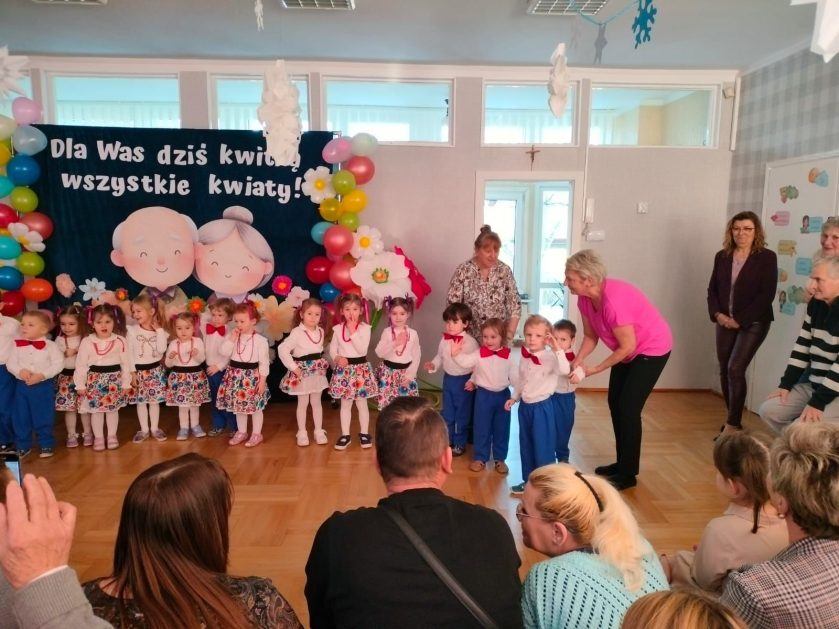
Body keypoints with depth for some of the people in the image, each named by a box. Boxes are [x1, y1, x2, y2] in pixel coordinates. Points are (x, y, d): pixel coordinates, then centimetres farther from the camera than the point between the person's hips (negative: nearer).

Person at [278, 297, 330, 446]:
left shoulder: (321, 331, 2)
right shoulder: (297, 332, -17)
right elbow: (282, 350, -22)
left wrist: (323, 363, 3)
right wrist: (293, 367, -20)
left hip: (318, 371, 5)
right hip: (303, 372, -5)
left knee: (316, 402, 13)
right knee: (303, 403, 7)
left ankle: (318, 431, 22)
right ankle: (302, 433, 18)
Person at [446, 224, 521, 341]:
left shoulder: (505, 270, 0)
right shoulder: (463, 271, -7)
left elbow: (515, 305, 0)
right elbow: (452, 304, -7)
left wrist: (510, 334, -8)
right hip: (470, 339, -2)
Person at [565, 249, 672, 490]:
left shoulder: (613, 300, -36)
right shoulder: (585, 298, -11)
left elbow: (627, 347, -28)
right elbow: (590, 336, -2)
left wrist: (595, 369, -21)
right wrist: (577, 361, -18)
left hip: (652, 348, -9)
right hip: (628, 349, 9)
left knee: (628, 408, -8)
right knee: (615, 403, 11)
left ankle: (628, 474, 6)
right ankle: (622, 463, 27)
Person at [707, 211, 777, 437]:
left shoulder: (767, 257, -6)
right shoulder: (722, 256, 7)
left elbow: (767, 294, -12)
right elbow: (712, 289, 9)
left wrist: (740, 320, -16)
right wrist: (718, 314, -8)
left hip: (753, 323, -5)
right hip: (725, 322, 5)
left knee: (735, 369, -13)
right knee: (724, 370, 8)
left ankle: (732, 424, -3)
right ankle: (733, 418, 23)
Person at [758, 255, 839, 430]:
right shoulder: (815, 305, 7)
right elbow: (802, 346, 11)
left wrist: (818, 402, -23)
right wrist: (786, 384, 4)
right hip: (812, 385, 8)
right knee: (768, 410, -3)